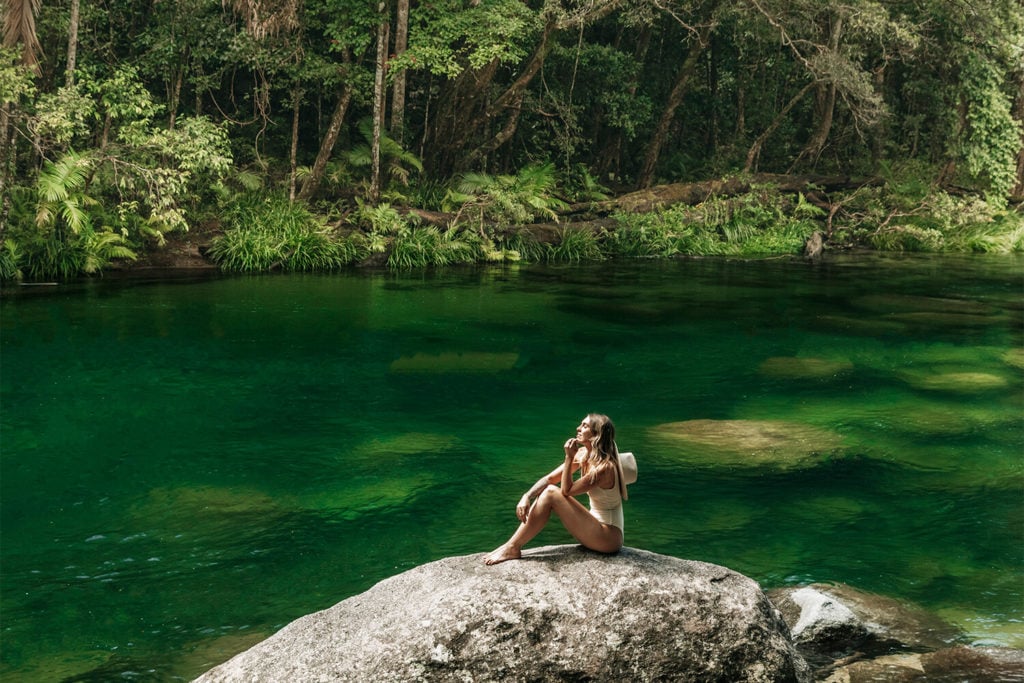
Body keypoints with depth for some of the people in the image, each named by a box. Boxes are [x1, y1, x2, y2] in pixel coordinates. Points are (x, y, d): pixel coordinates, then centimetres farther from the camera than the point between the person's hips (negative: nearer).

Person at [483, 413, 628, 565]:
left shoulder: (604, 467, -22)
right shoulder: (583, 454, 3)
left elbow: (566, 491, -17)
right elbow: (549, 479, 0)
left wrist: (569, 458, -19)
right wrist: (527, 496, -15)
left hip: (608, 537, -8)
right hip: (596, 526, 8)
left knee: (551, 493, -18)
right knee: (545, 490, -6)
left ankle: (513, 548, -13)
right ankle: (511, 545, -9)